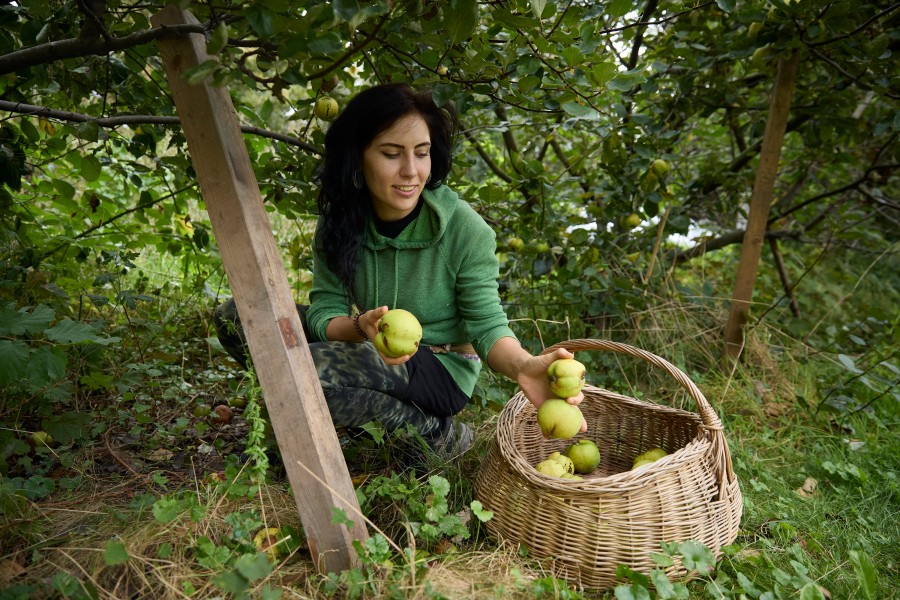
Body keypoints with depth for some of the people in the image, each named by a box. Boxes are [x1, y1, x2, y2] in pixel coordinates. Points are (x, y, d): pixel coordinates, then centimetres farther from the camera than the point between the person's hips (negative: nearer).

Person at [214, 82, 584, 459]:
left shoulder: (464, 229, -20)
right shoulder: (338, 222, -9)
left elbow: (486, 325, -19)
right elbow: (324, 311, -12)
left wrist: (522, 365, -42)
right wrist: (361, 328, -37)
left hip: (441, 368, -5)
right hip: (373, 355, 6)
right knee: (233, 316, -5)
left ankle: (437, 433, -10)